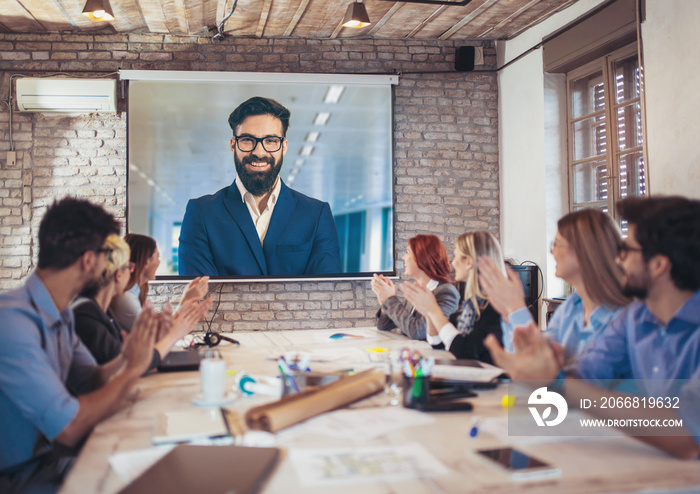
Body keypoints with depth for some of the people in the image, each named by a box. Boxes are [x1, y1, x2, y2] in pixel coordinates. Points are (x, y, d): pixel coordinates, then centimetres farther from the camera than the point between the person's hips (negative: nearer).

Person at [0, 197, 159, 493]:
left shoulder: (59, 314, 5)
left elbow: (89, 381, 10)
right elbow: (68, 428, -29)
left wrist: (125, 358, -10)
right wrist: (134, 368, -17)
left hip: (52, 462, 8)